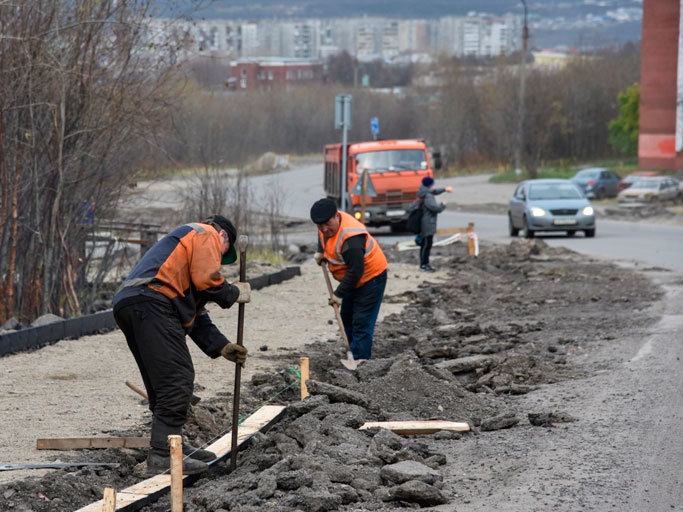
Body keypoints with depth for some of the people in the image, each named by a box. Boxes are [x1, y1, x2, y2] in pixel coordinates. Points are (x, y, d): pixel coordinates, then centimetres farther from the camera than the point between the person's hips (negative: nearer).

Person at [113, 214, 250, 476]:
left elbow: (195, 314, 33)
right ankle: (162, 455, -17)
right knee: (177, 380, -12)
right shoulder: (207, 234, 12)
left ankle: (172, 445, 23)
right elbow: (206, 280, -7)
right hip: (151, 302, -10)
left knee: (162, 384, 17)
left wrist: (221, 346, 25)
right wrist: (235, 293, 11)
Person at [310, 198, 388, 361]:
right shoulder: (328, 224, -6)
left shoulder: (351, 238, -36)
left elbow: (355, 271, -33)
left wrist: (339, 294, -25)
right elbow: (323, 235, 21)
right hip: (352, 280, 10)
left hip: (371, 278, -10)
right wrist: (321, 252, 2)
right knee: (347, 320, 17)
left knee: (361, 324, -14)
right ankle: (353, 358, 26)